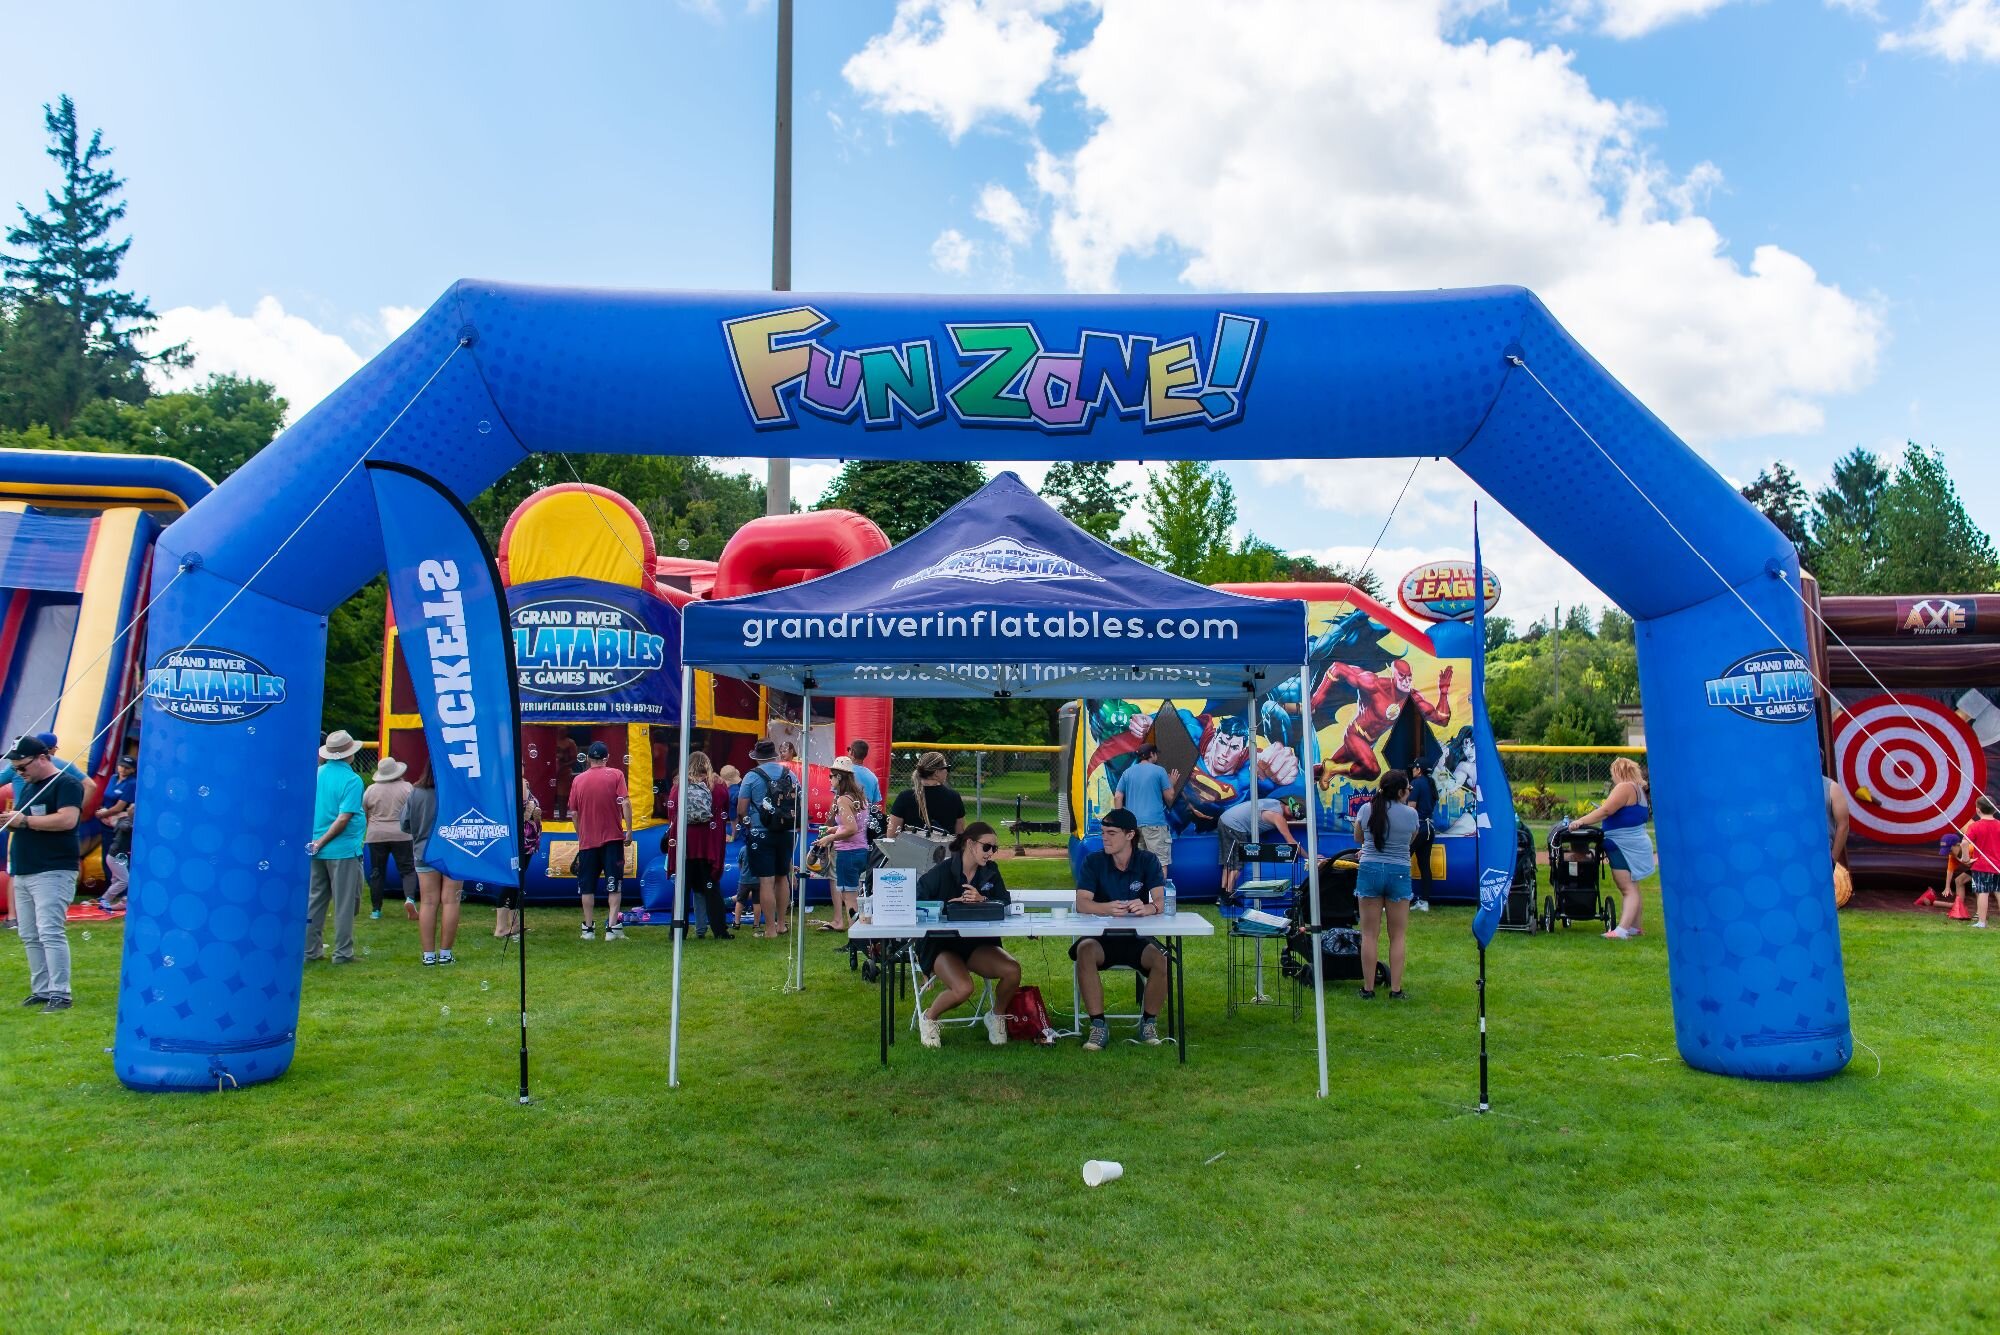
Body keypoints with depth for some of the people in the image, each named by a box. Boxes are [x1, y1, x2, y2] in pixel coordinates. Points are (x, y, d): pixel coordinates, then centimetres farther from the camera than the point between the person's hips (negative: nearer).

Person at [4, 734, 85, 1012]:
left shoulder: (66, 783, -8)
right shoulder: (27, 786, 20)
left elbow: (67, 820, -21)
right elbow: (21, 824, 27)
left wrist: (24, 820, -15)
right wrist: (9, 821, 5)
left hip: (53, 872, -9)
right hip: (23, 872, 9)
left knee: (50, 933, -13)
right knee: (30, 937, 9)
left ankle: (59, 994, -12)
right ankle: (41, 990, 16)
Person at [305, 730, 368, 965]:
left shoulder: (317, 774, 4)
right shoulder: (352, 780, -14)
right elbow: (344, 818, -20)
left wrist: (317, 841, 13)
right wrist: (321, 842, -12)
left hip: (318, 850, 6)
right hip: (344, 850, -6)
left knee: (315, 900, 14)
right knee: (344, 904, 3)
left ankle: (311, 950, 19)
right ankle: (342, 953, 7)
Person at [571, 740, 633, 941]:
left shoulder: (579, 780, 3)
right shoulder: (616, 775, -4)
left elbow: (574, 813, 6)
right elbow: (625, 803, -13)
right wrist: (629, 830, -8)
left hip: (587, 841, 2)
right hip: (612, 839, -2)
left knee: (587, 886, 10)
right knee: (614, 885, 3)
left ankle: (588, 928, 13)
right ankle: (612, 927, -4)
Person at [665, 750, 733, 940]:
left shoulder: (678, 786, 1)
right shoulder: (719, 786, 1)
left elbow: (671, 816, 2)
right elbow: (725, 816, 3)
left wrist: (670, 837, 14)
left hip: (684, 844, 0)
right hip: (710, 845, 0)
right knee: (711, 889, 5)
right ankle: (720, 931, 2)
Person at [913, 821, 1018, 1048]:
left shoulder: (990, 872, 5)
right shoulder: (942, 871, -11)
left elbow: (1006, 902, -4)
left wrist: (983, 900, -22)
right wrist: (948, 904, -23)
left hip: (975, 943, 5)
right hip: (940, 944, -5)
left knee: (1013, 970, -20)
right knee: (963, 989, -31)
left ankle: (997, 1016, 10)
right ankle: (929, 1018, 2)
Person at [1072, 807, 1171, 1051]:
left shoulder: (1148, 861, 1)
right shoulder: (1093, 862, 0)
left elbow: (1161, 902, -13)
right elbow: (1081, 903, -14)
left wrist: (1148, 908, -38)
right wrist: (1107, 908, -36)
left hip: (1138, 937, 0)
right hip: (1101, 936, 0)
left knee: (1162, 960, -29)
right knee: (1085, 951, -33)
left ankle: (1149, 1023, -4)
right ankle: (1098, 1026, -23)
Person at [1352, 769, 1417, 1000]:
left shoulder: (1366, 810, -2)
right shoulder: (1411, 814, -6)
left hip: (1369, 870, 1)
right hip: (1398, 873, -1)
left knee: (1370, 935, 6)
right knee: (1397, 936, 8)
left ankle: (1368, 989, 9)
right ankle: (1396, 989, 9)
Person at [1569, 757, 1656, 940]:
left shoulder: (1625, 787, -13)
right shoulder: (1638, 789, 19)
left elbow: (1605, 811, -22)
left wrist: (1581, 821, -21)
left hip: (1625, 847, -11)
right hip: (1634, 845, 11)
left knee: (1628, 888, -15)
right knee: (1631, 888, 17)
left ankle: (1622, 930, -21)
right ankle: (1634, 927, 23)